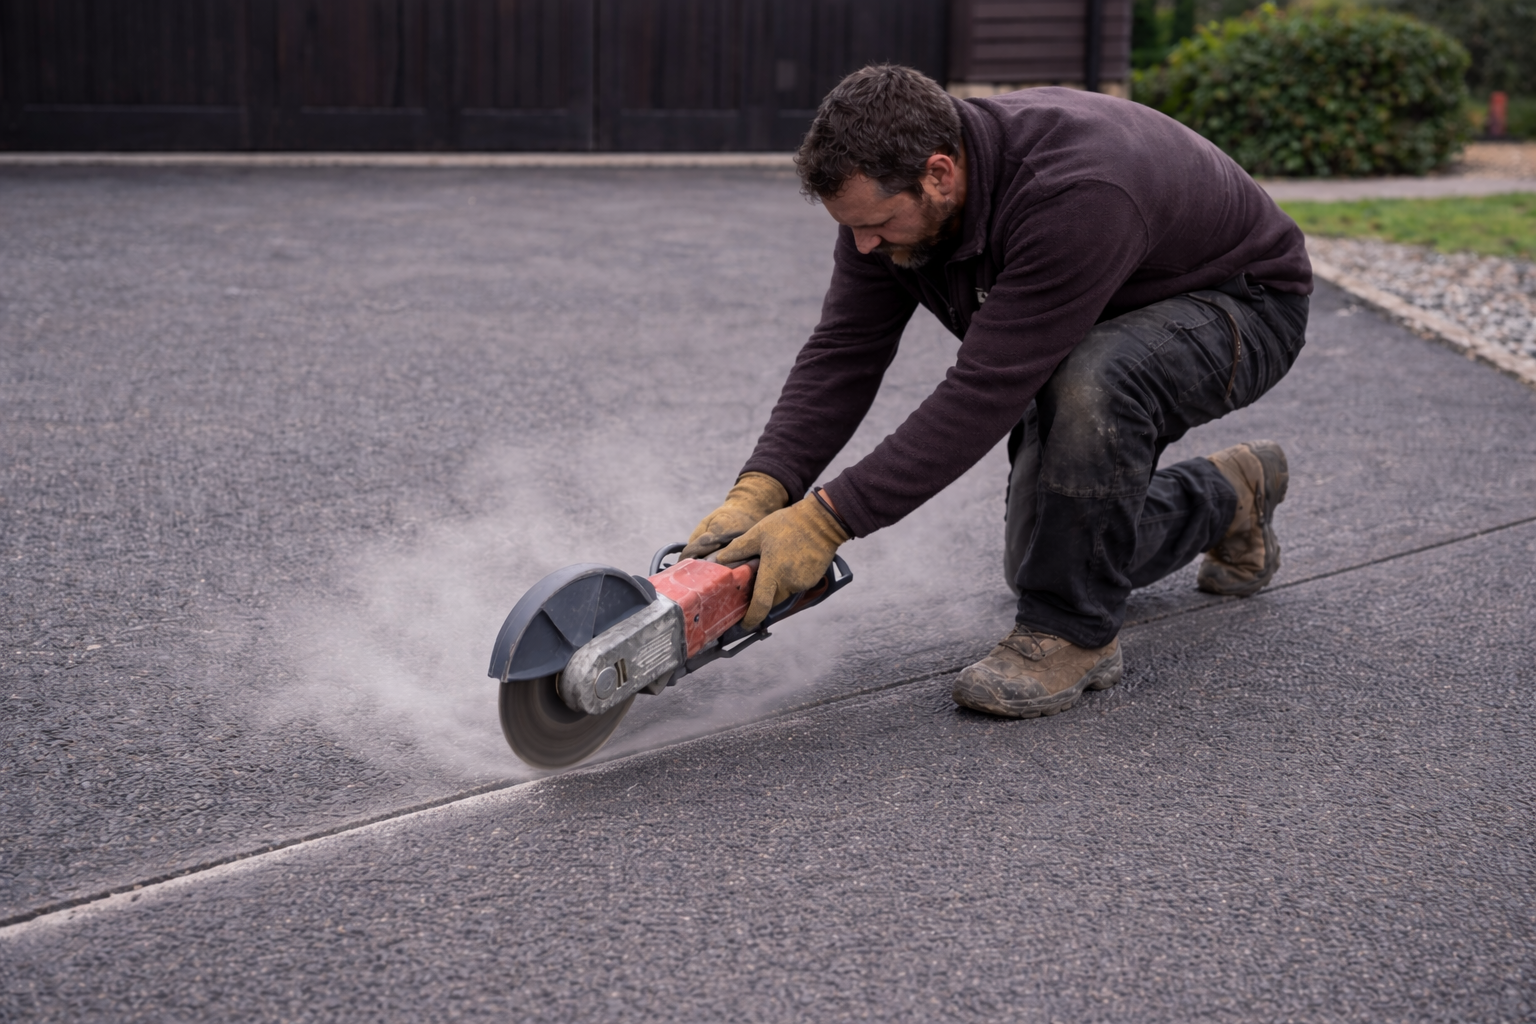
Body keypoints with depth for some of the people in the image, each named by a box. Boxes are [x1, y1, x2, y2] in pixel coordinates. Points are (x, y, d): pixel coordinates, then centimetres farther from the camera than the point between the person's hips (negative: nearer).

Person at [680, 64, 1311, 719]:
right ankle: (1226, 497, 30)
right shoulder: (887, 189, -18)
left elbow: (985, 391, -43)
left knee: (1092, 381, -41)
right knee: (1042, 560, 5)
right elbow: (843, 353, -18)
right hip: (1096, 330, 8)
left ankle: (1072, 633, -21)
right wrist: (759, 491, -32)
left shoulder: (1074, 196, -42)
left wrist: (827, 520, -44)